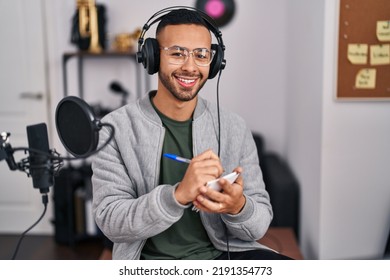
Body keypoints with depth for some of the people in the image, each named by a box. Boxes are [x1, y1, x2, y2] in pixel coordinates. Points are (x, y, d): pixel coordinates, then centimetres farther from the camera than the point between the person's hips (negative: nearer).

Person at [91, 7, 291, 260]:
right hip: (152, 258, -1)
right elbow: (110, 221, -13)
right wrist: (178, 194, -29)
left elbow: (260, 224, 0)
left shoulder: (235, 129, 0)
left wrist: (238, 206, -24)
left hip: (223, 253, 2)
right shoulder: (116, 128, -6)